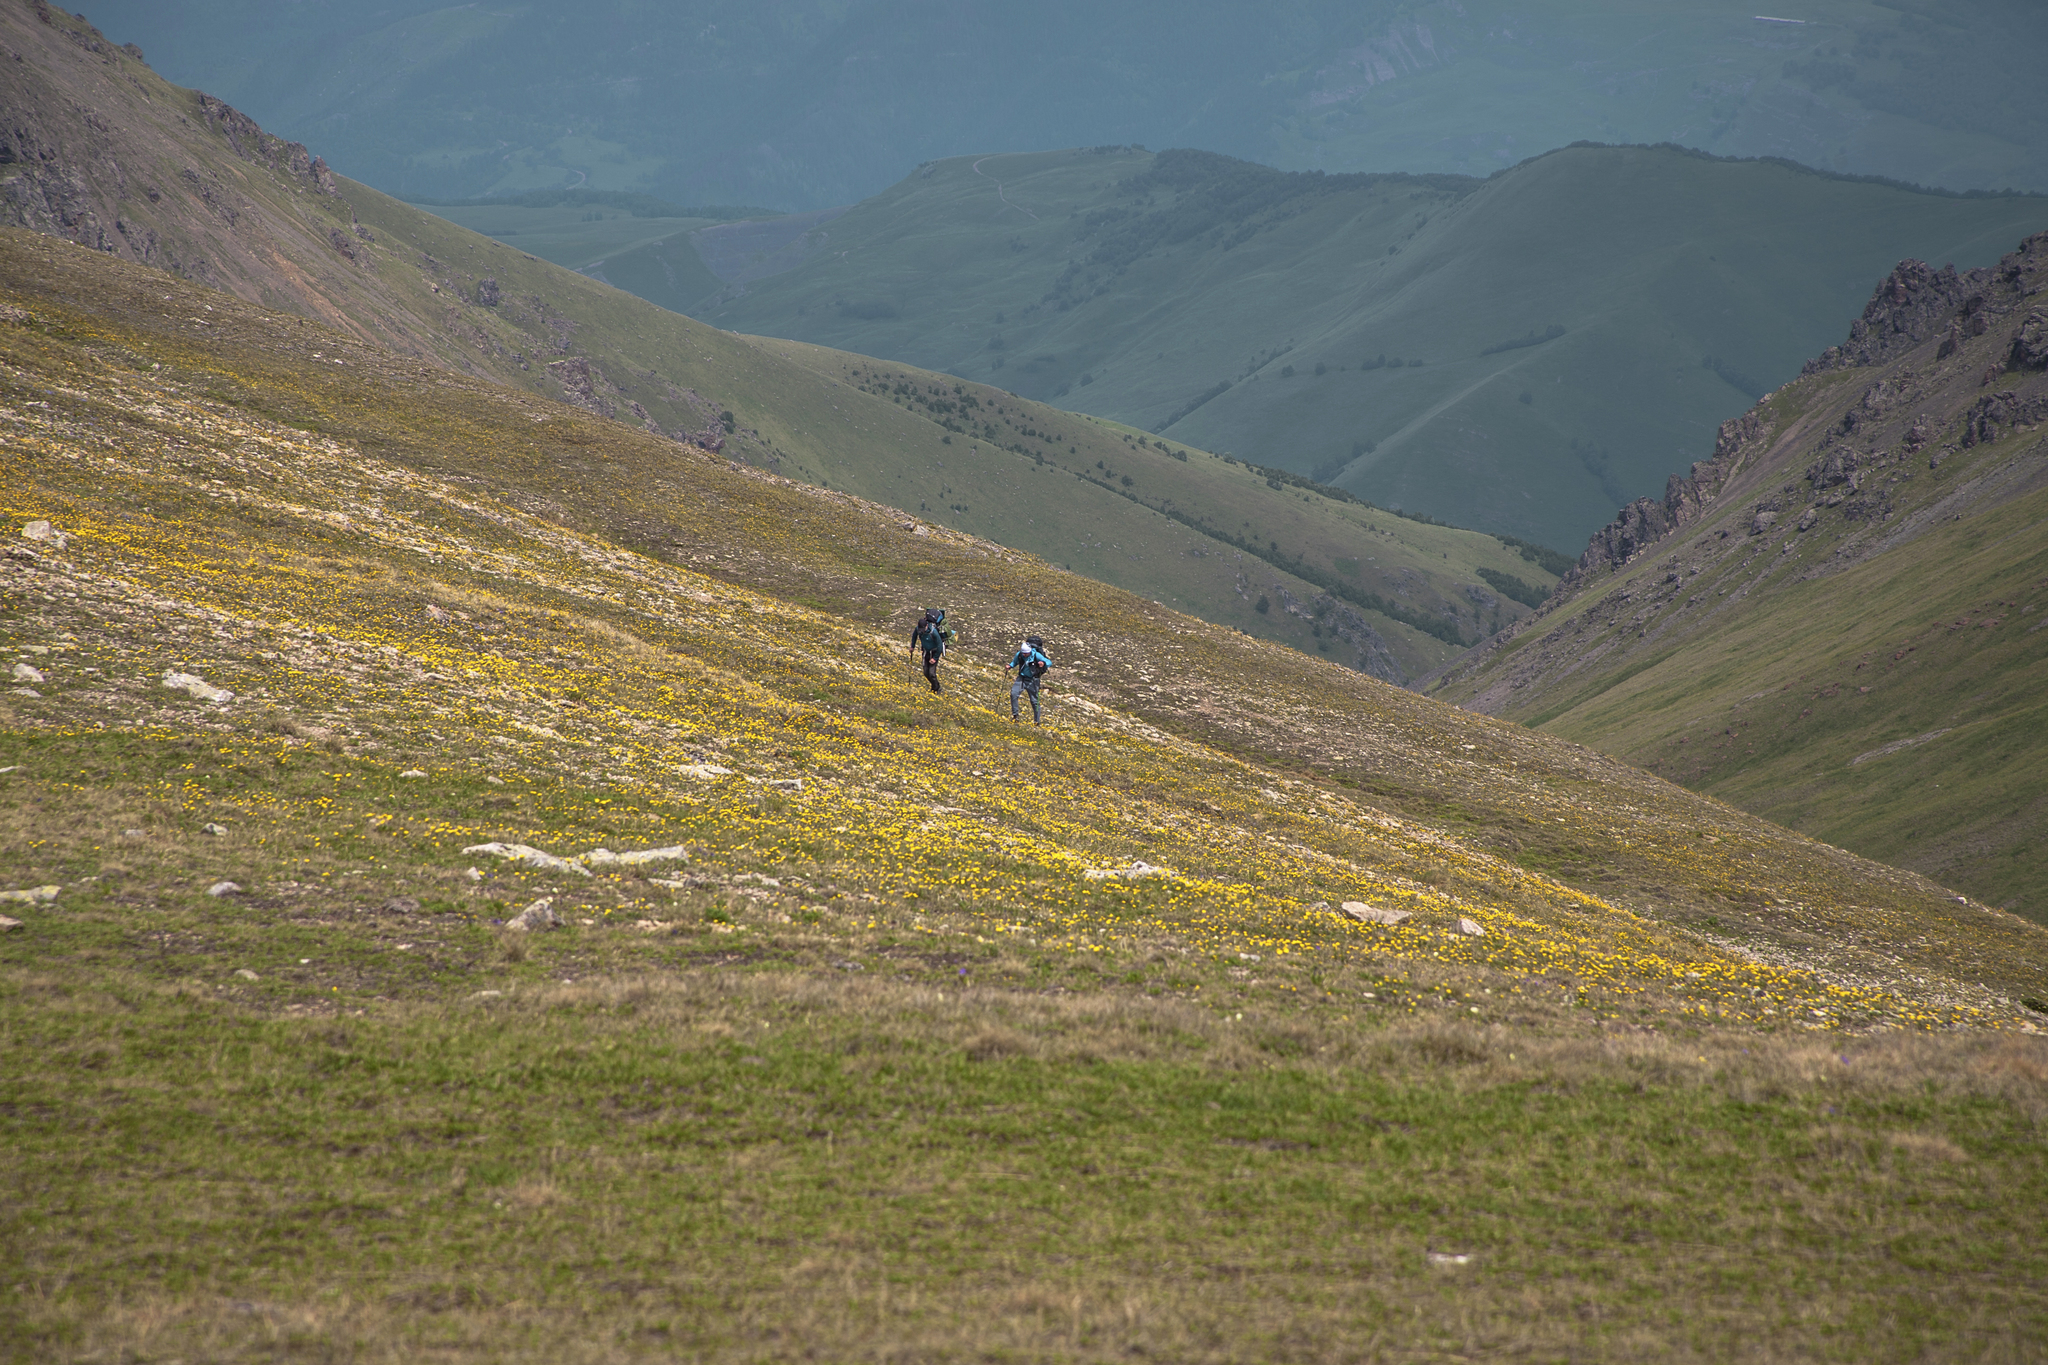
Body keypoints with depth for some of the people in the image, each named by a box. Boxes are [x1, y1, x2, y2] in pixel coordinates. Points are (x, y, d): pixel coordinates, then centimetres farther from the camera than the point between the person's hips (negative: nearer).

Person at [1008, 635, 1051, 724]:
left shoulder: (1036, 655, -18)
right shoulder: (1019, 655, -7)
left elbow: (1049, 662, -17)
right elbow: (1015, 662, 15)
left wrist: (1043, 663, -39)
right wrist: (1010, 666, -6)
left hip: (1032, 680, -3)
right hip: (1022, 678, 3)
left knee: (1034, 701, 1)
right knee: (1013, 693, -16)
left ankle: (1037, 720, 15)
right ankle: (1014, 714, -1)